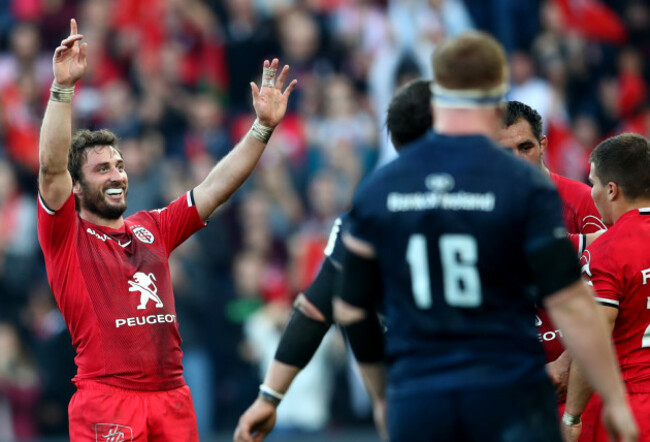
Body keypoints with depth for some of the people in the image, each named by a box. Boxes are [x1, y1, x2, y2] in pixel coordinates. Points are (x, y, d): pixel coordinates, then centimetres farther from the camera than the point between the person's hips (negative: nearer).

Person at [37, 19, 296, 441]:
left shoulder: (153, 229, 18)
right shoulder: (66, 235, 3)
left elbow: (216, 187, 16)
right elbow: (51, 168, -11)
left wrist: (263, 128, 8)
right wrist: (63, 87, -19)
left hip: (173, 399, 6)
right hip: (106, 402, -6)